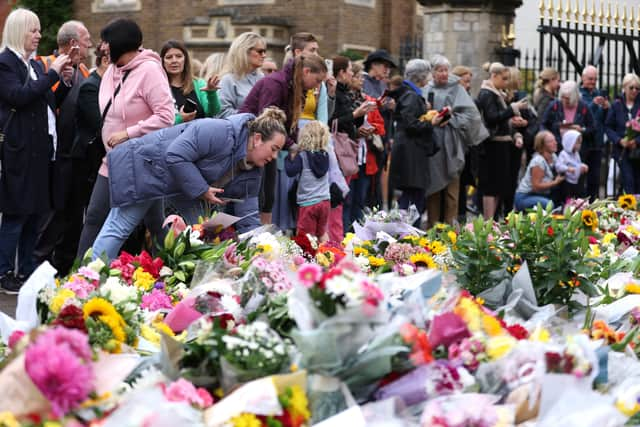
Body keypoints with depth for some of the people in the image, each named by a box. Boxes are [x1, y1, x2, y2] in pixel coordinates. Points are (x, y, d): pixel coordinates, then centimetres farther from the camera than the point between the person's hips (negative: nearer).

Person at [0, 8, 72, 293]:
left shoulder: (34, 64, 17)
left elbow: (50, 103, 20)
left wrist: (65, 81, 5)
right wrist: (53, 73, -18)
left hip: (41, 149, 8)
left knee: (35, 214, 11)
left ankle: (27, 270, 18)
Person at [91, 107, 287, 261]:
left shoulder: (251, 176, -2)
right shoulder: (221, 133, -29)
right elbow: (175, 156, -32)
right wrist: (201, 190, -29)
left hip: (183, 190, 9)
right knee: (119, 228, -7)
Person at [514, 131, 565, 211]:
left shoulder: (553, 157, 4)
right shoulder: (538, 161, -21)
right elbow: (536, 186, -23)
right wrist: (556, 182, -20)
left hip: (542, 195, 8)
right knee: (549, 205, -33)